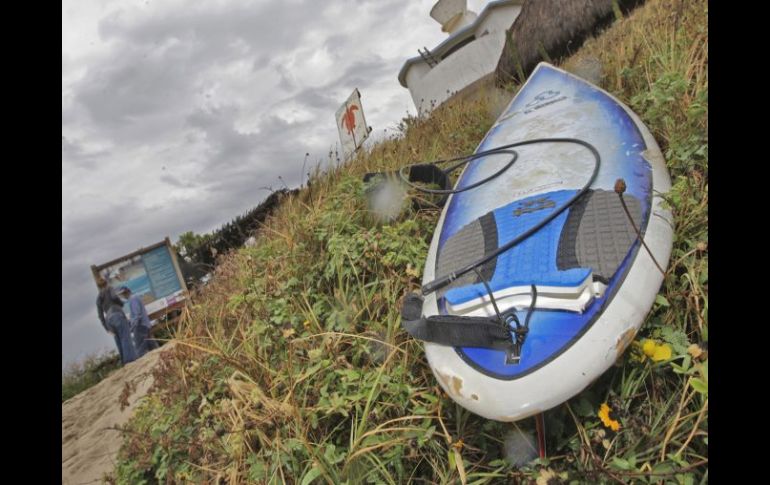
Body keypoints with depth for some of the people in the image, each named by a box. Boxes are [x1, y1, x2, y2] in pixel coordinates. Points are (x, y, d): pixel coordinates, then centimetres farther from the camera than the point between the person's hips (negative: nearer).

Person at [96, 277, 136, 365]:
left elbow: (100, 315, 21)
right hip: (117, 315, -5)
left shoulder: (98, 299, 27)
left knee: (120, 343, 3)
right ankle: (131, 359, -25)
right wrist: (121, 304, 9)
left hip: (109, 319, 5)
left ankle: (125, 362, -6)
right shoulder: (109, 289, 13)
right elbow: (114, 297, -10)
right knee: (126, 339, -13)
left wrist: (107, 328, 21)